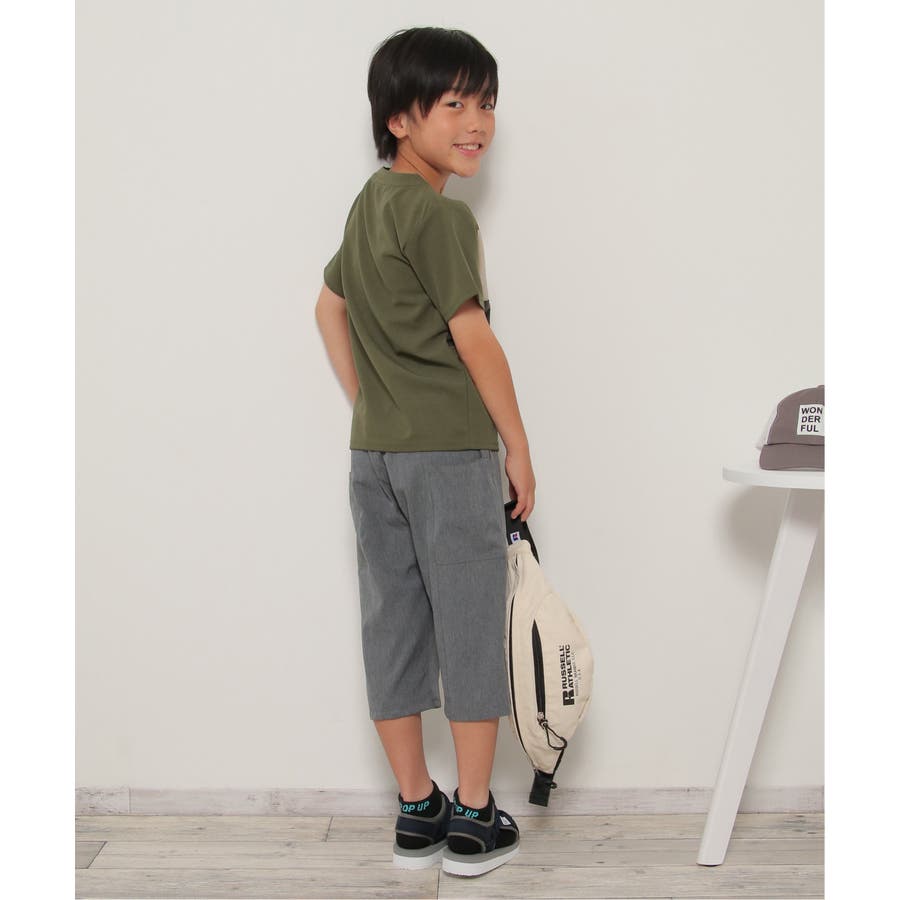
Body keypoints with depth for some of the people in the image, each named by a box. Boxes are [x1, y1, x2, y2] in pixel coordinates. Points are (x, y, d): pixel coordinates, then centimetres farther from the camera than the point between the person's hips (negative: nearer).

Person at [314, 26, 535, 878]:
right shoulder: (441, 215, -13)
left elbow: (330, 308, 21)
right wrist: (519, 446, -9)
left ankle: (416, 811, 22)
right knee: (469, 625, 3)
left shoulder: (368, 203, 13)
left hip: (372, 451, 8)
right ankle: (474, 821, 14)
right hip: (451, 451, -8)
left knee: (390, 624, 10)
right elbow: (473, 339, -16)